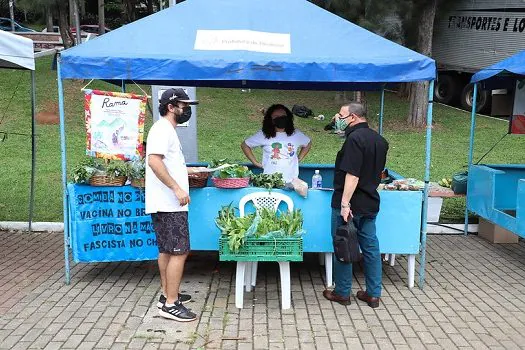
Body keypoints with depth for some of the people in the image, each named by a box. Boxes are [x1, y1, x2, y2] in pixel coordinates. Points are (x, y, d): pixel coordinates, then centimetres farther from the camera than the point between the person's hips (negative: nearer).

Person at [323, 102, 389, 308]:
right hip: (371, 203, 8)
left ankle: (342, 293, 16)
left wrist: (345, 204, -25)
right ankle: (373, 294, 18)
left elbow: (352, 175, -24)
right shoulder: (379, 140, 11)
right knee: (370, 247, 12)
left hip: (350, 205, -8)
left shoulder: (355, 138, -18)